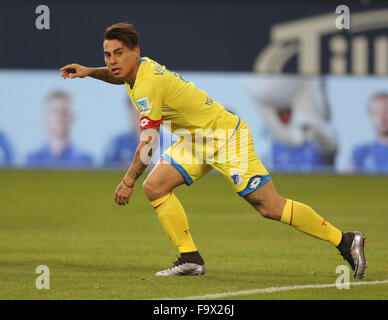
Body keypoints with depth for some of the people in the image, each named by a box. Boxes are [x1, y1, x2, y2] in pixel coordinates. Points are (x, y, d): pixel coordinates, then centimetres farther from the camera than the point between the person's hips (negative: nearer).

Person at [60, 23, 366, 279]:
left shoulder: (148, 85, -25)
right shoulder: (140, 68, 3)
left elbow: (148, 143, -23)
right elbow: (120, 77, 31)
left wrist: (128, 181, -13)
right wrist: (89, 72, 17)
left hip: (226, 135, -9)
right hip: (196, 140, 10)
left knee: (270, 206, -10)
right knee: (155, 186, -6)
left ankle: (346, 241, 0)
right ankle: (191, 258, -1)